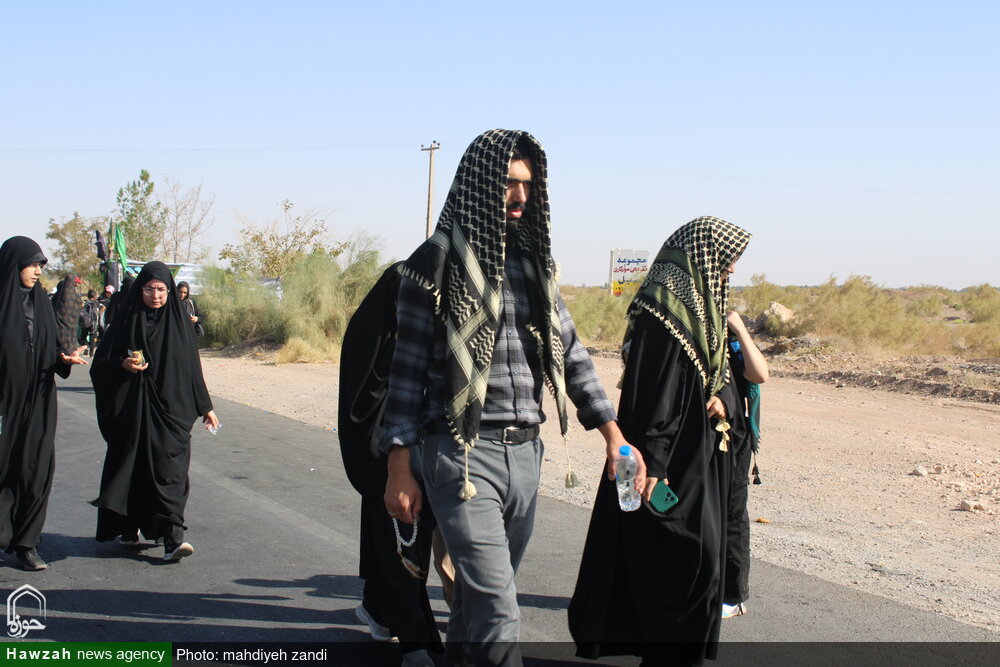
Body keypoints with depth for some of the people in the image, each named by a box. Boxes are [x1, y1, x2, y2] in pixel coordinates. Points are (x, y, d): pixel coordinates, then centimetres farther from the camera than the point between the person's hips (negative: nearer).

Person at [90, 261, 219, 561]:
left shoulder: (178, 321, 6)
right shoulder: (127, 319, 3)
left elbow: (192, 366, 10)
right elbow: (102, 362, 4)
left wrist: (205, 407, 9)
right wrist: (123, 365, -17)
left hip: (170, 408, -1)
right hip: (131, 409, 1)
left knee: (169, 469, -9)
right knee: (131, 466, 7)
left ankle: (172, 538, -16)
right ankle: (129, 528, 26)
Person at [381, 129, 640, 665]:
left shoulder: (534, 260, 13)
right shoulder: (438, 261, -4)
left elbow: (570, 354, 14)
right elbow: (408, 367, -3)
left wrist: (613, 435, 6)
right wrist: (400, 470, -6)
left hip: (525, 453, 6)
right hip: (462, 453, -6)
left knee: (481, 594, 16)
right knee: (497, 617, -12)